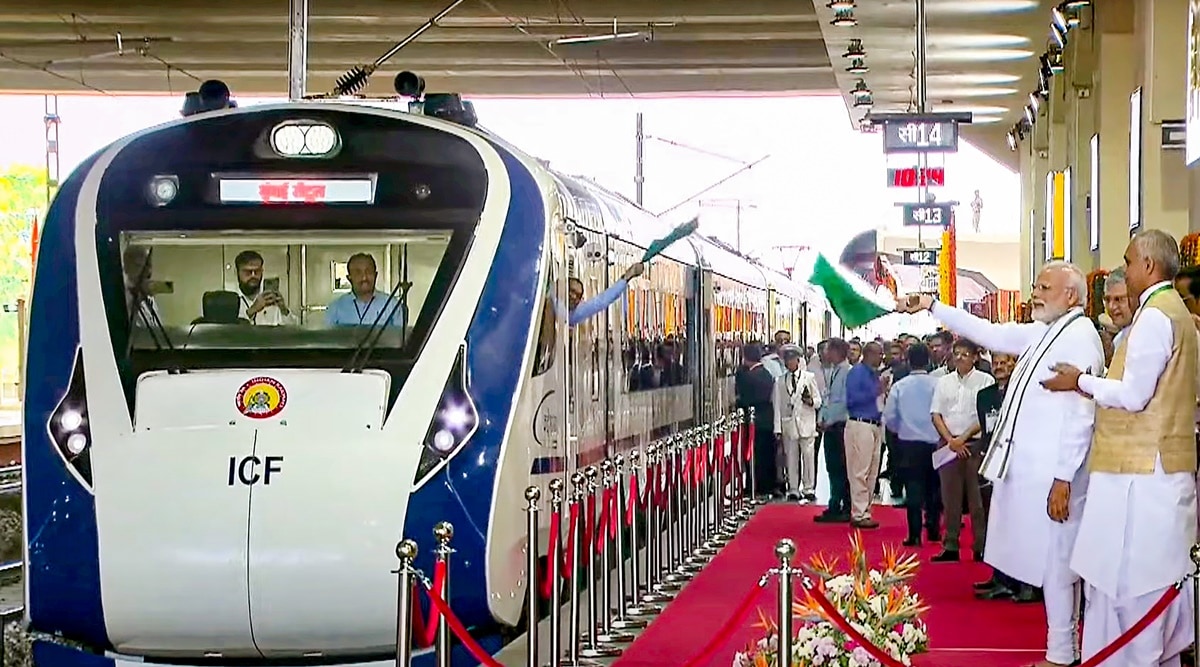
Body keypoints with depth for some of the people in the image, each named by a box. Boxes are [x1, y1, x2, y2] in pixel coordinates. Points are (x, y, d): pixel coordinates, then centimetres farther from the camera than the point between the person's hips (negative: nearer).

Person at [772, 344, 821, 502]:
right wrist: (778, 428, 2)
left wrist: (811, 401, -16)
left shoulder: (809, 377, 7)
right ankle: (793, 490, 8)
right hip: (788, 424, 1)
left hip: (806, 423, -1)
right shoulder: (780, 381, 11)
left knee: (808, 456, -3)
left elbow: (818, 401, 8)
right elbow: (777, 405, 8)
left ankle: (809, 489, 3)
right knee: (791, 458, 2)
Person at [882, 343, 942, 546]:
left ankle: (915, 534, -1)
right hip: (933, 443, 0)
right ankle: (933, 529, 16)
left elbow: (889, 417, 0)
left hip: (908, 443, 0)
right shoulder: (937, 384, -9)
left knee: (913, 489, 2)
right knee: (933, 487, 13)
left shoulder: (899, 386, -4)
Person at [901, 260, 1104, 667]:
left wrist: (1064, 479, -21)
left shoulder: (1080, 336, -14)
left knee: (1054, 563, -2)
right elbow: (990, 333, 25)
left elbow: (1080, 414, -19)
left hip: (1053, 475, -9)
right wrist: (932, 308, 23)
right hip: (1030, 469, 9)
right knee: (1049, 562, 12)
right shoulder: (1043, 333, 14)